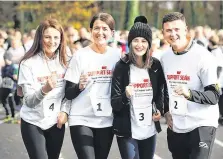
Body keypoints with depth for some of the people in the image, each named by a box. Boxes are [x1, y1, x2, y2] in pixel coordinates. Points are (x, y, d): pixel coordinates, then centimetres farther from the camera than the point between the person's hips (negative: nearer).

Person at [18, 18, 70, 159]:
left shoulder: (63, 61, 1)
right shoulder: (28, 63, -12)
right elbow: (29, 101, -16)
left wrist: (65, 111, -9)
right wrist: (44, 90, -35)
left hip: (56, 122, 4)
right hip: (33, 123, -4)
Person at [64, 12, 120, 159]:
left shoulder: (117, 55, 3)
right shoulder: (81, 55, -6)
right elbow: (68, 94, -7)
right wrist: (80, 86, -25)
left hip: (107, 120, 3)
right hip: (81, 120, -3)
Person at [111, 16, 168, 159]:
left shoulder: (156, 65, 1)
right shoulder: (122, 66, -9)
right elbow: (114, 104, -11)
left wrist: (160, 109, -1)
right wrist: (125, 96, -30)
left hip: (150, 130, 4)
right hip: (127, 131, -4)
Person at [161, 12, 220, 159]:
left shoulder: (203, 56, -14)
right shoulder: (165, 58, 6)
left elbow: (214, 96, -17)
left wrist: (190, 94, -34)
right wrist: (166, 111, 7)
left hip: (201, 125, -6)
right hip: (175, 126, 6)